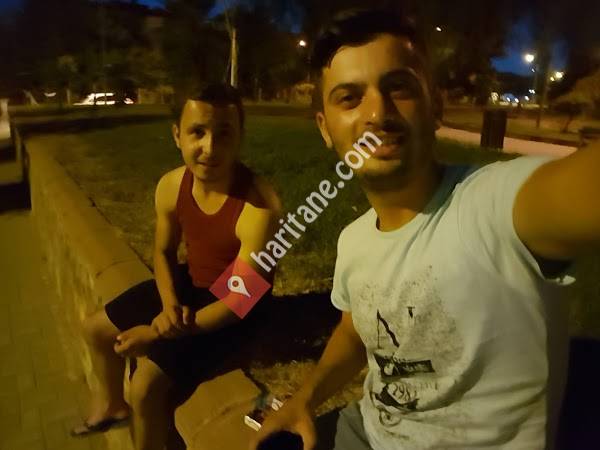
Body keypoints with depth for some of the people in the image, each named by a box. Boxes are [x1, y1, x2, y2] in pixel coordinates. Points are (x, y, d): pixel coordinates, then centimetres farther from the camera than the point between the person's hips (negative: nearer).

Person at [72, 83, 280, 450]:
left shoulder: (260, 206, -33)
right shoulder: (171, 186, -12)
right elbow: (164, 251, 5)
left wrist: (157, 335, -23)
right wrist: (169, 303, -14)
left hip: (231, 309, -7)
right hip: (189, 285, 7)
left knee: (147, 384, -16)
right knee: (97, 328, 17)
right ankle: (112, 403, 45)